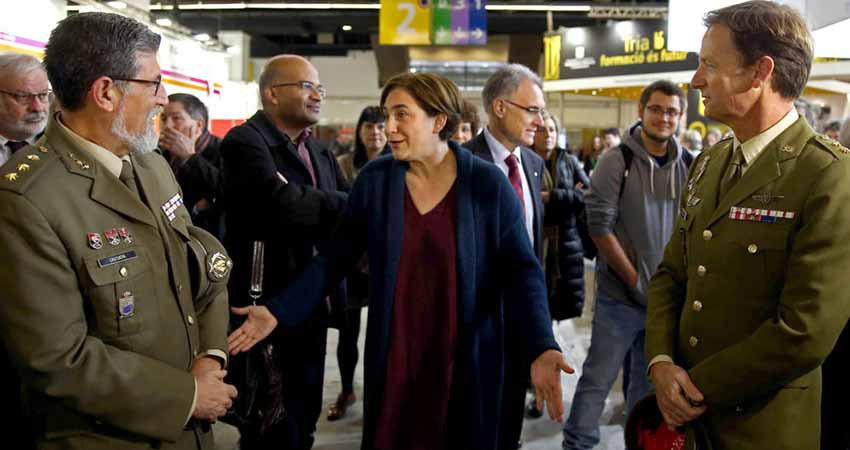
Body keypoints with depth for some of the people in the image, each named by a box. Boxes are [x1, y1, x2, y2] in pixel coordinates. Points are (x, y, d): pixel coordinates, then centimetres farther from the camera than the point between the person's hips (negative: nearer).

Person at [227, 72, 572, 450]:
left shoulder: (488, 184, -10)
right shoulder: (373, 180, -3)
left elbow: (519, 270, -9)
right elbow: (335, 258, 1)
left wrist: (540, 348, -23)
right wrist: (278, 312, -7)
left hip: (467, 359, -1)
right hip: (392, 356, 2)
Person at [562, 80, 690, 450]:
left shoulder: (689, 166, 2)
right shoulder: (616, 160, -8)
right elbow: (600, 226, -11)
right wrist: (636, 280, -12)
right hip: (621, 294, -4)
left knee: (649, 382, 16)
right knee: (598, 378, 1)